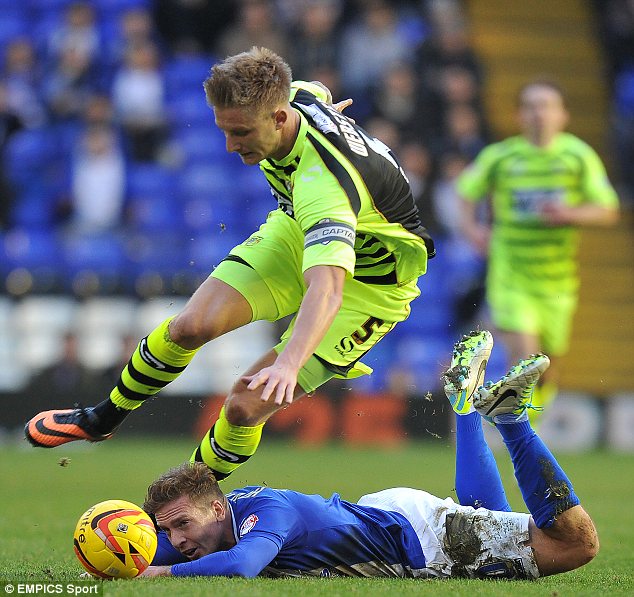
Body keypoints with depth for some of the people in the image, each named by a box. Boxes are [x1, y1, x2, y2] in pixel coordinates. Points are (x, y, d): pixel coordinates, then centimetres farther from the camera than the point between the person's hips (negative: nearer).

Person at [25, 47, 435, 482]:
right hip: (297, 233, 7)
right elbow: (319, 93, 8)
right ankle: (104, 418, 14)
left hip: (371, 281, -7)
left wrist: (288, 363, -70)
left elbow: (326, 291, -55)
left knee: (246, 406, -17)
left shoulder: (323, 182, -42)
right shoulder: (292, 96, -19)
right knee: (192, 325, -12)